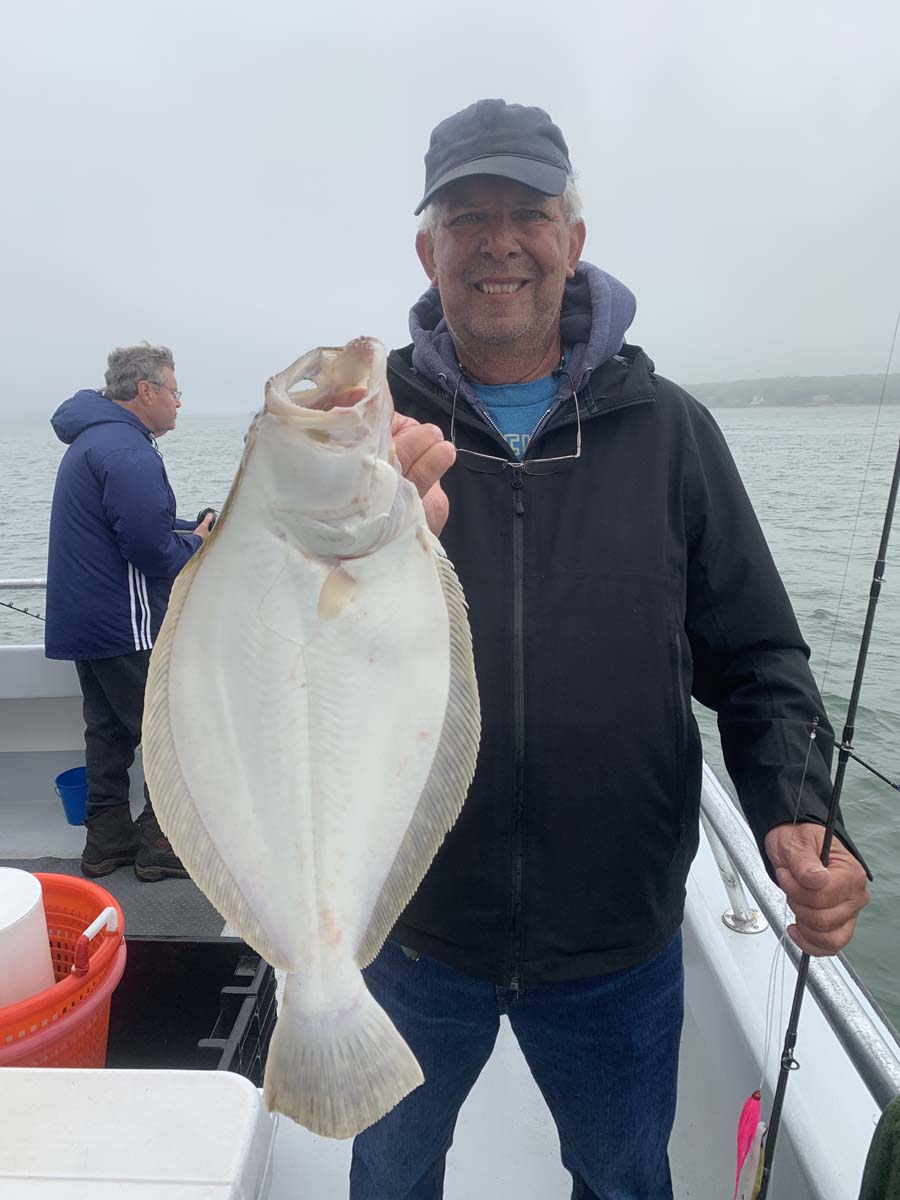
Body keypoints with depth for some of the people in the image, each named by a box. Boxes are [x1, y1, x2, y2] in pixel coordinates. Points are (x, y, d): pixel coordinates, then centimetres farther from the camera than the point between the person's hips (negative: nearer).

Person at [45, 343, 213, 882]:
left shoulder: (94, 438, 17)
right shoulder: (129, 452, -19)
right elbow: (154, 552, -24)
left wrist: (192, 529, 9)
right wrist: (198, 545, -4)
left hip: (87, 622, 10)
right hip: (126, 627, -10)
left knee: (110, 729, 16)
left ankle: (108, 841, 25)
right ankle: (162, 843, 8)